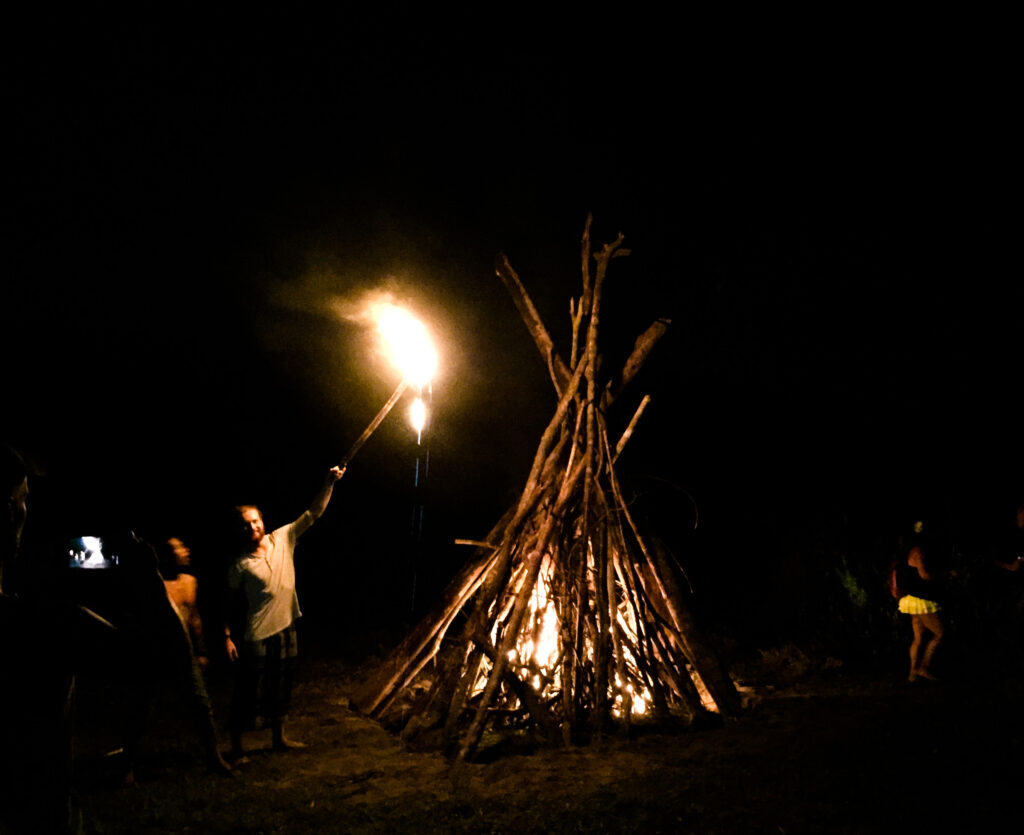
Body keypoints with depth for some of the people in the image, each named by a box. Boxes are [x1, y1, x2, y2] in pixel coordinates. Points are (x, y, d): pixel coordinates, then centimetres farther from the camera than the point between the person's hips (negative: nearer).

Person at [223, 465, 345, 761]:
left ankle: (279, 738, 34)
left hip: (285, 628, 5)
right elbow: (230, 602, -5)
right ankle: (236, 747, 16)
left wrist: (328, 484, -13)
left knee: (280, 688, 18)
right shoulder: (240, 564, -10)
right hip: (257, 635, -5)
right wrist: (227, 636, -11)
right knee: (249, 692, 2)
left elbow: (314, 514, -3)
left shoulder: (283, 538, -1)